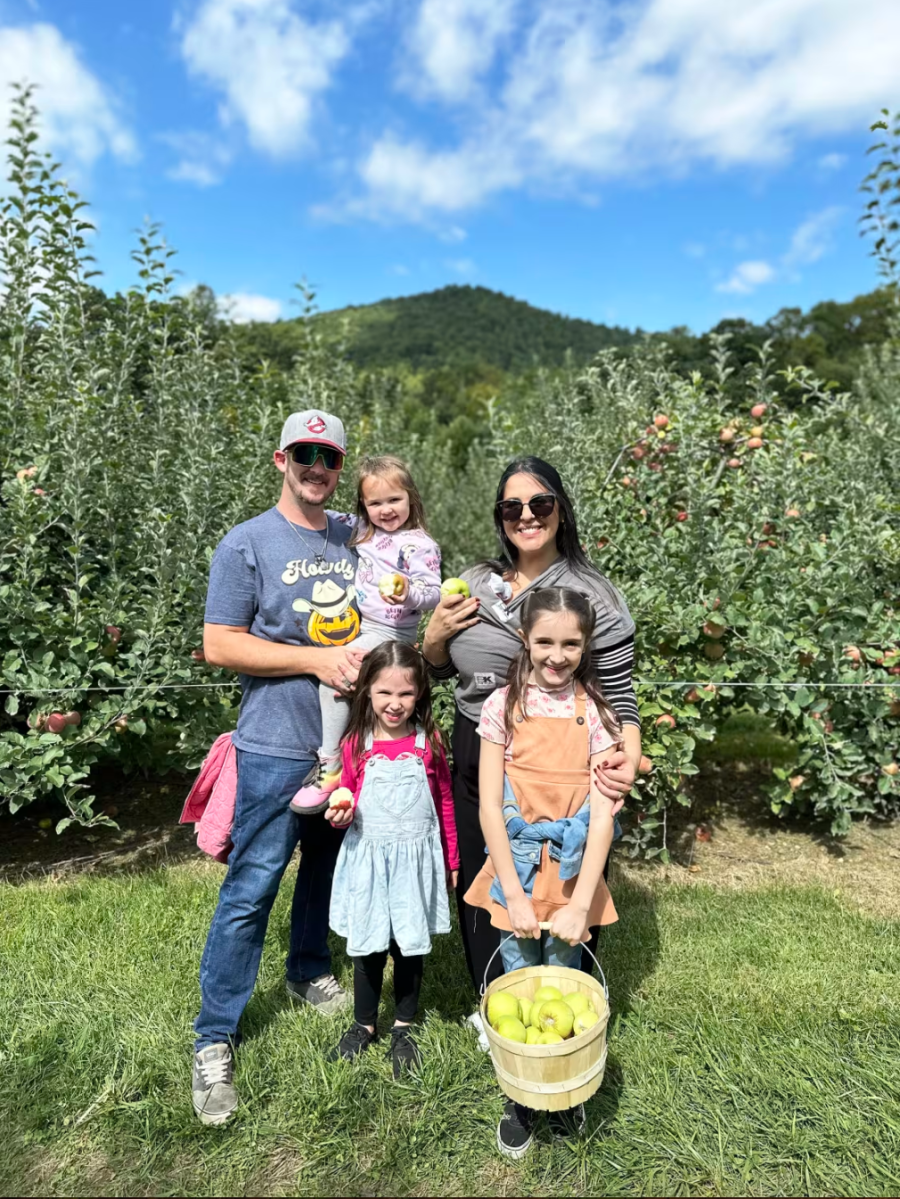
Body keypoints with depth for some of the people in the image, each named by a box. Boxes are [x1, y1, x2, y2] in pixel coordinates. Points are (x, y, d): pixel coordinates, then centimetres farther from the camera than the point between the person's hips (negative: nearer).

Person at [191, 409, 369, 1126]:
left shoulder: (354, 540, 8)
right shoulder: (248, 544, -8)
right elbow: (221, 645, -12)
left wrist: (368, 655, -2)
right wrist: (316, 660, -19)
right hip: (279, 749, -5)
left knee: (329, 866, 20)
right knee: (251, 889, 1)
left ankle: (310, 972, 44)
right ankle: (215, 1039, 19)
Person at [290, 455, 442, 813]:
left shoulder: (419, 545, -12)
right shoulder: (363, 530, 10)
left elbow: (432, 593, -16)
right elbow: (334, 521, 28)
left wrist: (408, 593, -36)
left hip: (390, 632, -9)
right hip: (358, 623, 9)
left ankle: (330, 765, -14)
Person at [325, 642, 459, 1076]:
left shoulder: (428, 742, -7)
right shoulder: (356, 745, -7)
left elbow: (444, 801, 3)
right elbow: (347, 802, 7)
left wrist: (451, 860, 8)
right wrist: (341, 815, -17)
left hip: (417, 859, 0)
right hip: (368, 859, 0)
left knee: (410, 946, 13)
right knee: (368, 948, 13)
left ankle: (403, 1027, 36)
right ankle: (364, 1025, 37)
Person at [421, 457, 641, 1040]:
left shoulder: (593, 595, -9)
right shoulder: (475, 583, 5)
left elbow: (618, 695, -8)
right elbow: (441, 669, 16)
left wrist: (629, 755, -27)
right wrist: (436, 634, -5)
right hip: (476, 766, 5)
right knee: (480, 884, 19)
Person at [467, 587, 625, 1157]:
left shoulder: (596, 712, -6)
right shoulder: (504, 705, -8)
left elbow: (602, 814, -10)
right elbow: (489, 806, -9)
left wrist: (580, 902, -17)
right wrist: (515, 894, -13)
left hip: (572, 870, 0)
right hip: (516, 867, 0)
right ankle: (521, 1100, 36)